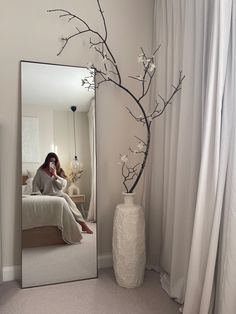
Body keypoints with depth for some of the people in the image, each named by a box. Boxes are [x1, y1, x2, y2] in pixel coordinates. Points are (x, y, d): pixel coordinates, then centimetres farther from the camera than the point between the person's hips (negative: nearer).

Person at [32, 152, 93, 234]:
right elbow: (35, 185, 3)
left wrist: (55, 175, -11)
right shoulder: (40, 171, 5)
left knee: (66, 197, -33)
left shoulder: (59, 171, 10)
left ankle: (83, 224, -32)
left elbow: (63, 185, 0)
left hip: (58, 194, 2)